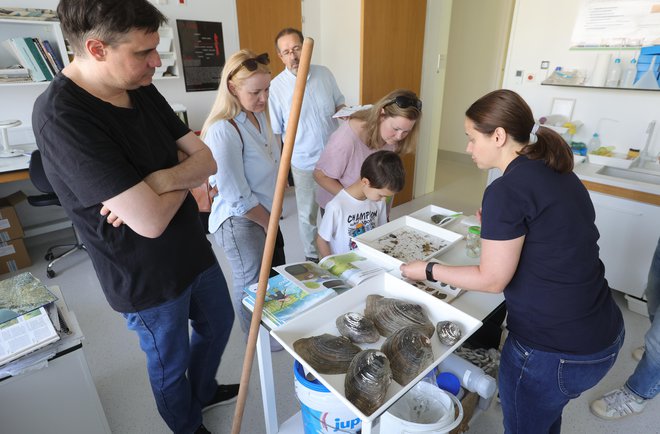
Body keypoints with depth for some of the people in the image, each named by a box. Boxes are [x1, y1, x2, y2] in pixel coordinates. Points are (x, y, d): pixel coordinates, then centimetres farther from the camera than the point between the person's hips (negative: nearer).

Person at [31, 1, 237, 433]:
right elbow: (150, 221, -32)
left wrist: (160, 179, -24)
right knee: (171, 364, 18)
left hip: (195, 248, 7)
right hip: (147, 279, -7)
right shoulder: (61, 117, -27)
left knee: (218, 323, 27)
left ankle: (203, 392, 57)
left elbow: (207, 159, -5)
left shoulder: (144, 91, -3)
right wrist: (184, 176, -12)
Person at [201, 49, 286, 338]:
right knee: (252, 282, 13)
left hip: (265, 214, 8)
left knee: (275, 274, 24)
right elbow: (237, 197, -26)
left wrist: (272, 217, 5)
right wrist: (269, 222, -11)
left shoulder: (258, 115, 0)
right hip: (240, 221, -8)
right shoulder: (223, 131, -27)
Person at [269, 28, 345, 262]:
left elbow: (339, 104, 12)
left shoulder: (324, 73, -2)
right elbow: (274, 133, -7)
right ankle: (312, 256, 34)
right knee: (307, 215, 11)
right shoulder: (276, 87, -11)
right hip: (303, 163, -3)